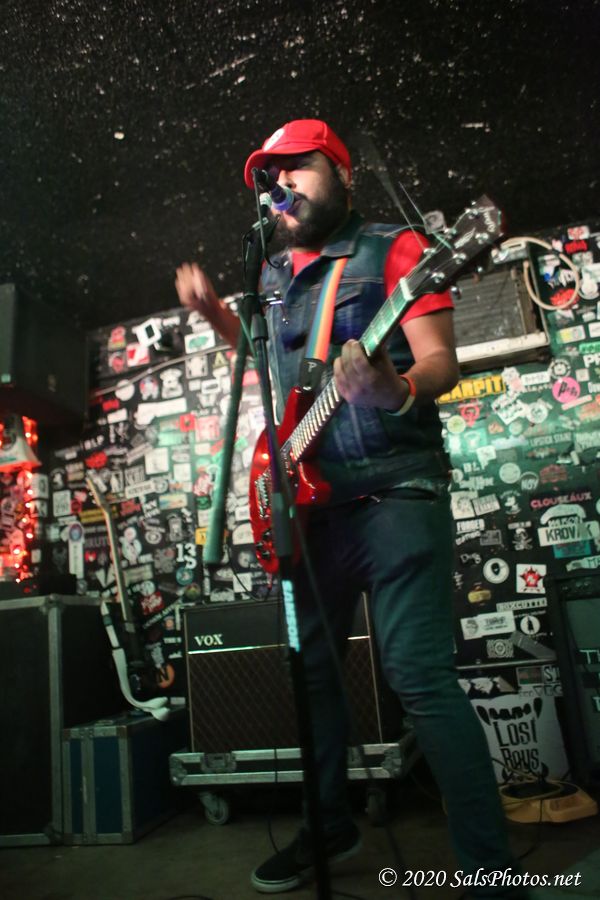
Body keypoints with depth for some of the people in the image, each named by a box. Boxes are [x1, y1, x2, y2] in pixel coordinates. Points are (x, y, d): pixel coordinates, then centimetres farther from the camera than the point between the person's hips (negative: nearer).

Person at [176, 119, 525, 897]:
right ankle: (329, 826, 35)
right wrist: (218, 317, 16)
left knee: (421, 675, -12)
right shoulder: (272, 278, 19)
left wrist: (396, 390, -31)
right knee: (314, 668, 15)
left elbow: (441, 362, -9)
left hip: (395, 491, -6)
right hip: (308, 503, 7)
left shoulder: (394, 248, 1)